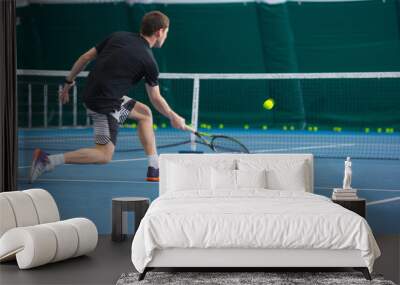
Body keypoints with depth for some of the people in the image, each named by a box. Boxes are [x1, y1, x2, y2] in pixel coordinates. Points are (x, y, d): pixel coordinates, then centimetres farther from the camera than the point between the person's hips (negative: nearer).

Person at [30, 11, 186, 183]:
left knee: (145, 113, 18)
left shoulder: (118, 36, 8)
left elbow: (86, 57, 9)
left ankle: (155, 169, 19)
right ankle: (47, 160, -10)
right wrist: (173, 117, 19)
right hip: (105, 103, -9)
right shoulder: (149, 61, -8)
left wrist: (69, 82, 19)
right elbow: (156, 99, 3)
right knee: (104, 155, -3)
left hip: (91, 92, 9)